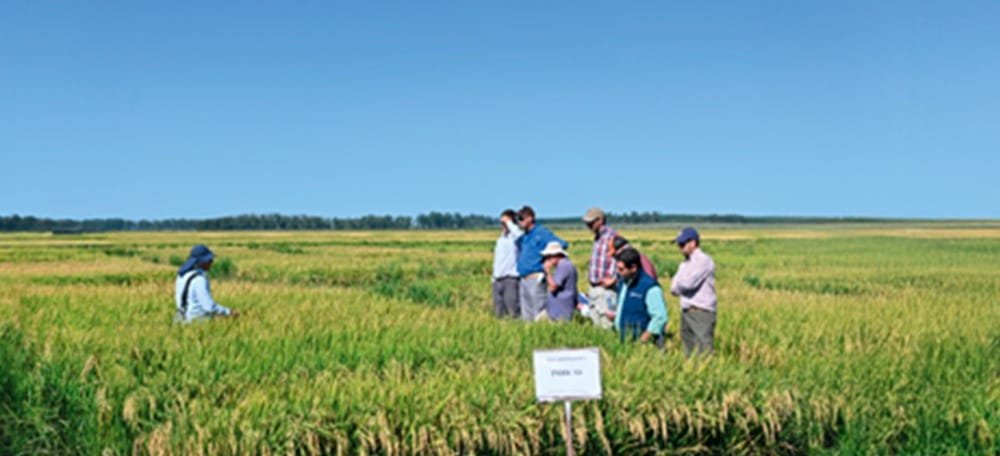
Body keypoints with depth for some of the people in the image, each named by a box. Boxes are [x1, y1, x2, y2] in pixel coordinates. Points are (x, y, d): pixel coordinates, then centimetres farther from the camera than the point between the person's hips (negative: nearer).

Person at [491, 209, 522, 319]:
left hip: (511, 277, -8)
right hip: (498, 279, 8)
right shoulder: (500, 239, 20)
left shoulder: (514, 236, -4)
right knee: (499, 313, 7)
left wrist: (509, 222, -16)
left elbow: (519, 234, -31)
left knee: (513, 311, -14)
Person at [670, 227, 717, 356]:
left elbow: (688, 283, -17)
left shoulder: (704, 260, -8)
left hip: (701, 313, -8)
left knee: (704, 353, -10)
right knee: (689, 352, 9)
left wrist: (678, 284, 3)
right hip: (686, 313, 8)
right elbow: (674, 289, 11)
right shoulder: (684, 264, 16)